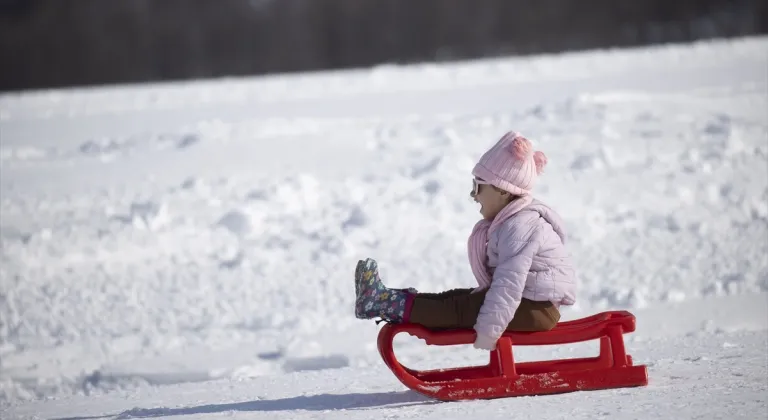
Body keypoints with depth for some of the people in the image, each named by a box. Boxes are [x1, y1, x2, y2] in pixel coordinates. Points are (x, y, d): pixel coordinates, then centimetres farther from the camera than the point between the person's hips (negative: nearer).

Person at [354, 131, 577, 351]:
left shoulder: (519, 227, -23)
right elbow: (505, 280, 19)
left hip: (534, 309, -11)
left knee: (460, 308, -12)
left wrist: (488, 331, -29)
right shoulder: (511, 220, 12)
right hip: (525, 301, 11)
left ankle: (385, 304, -15)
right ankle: (390, 302, 3)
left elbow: (509, 283, -29)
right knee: (458, 298, 6)